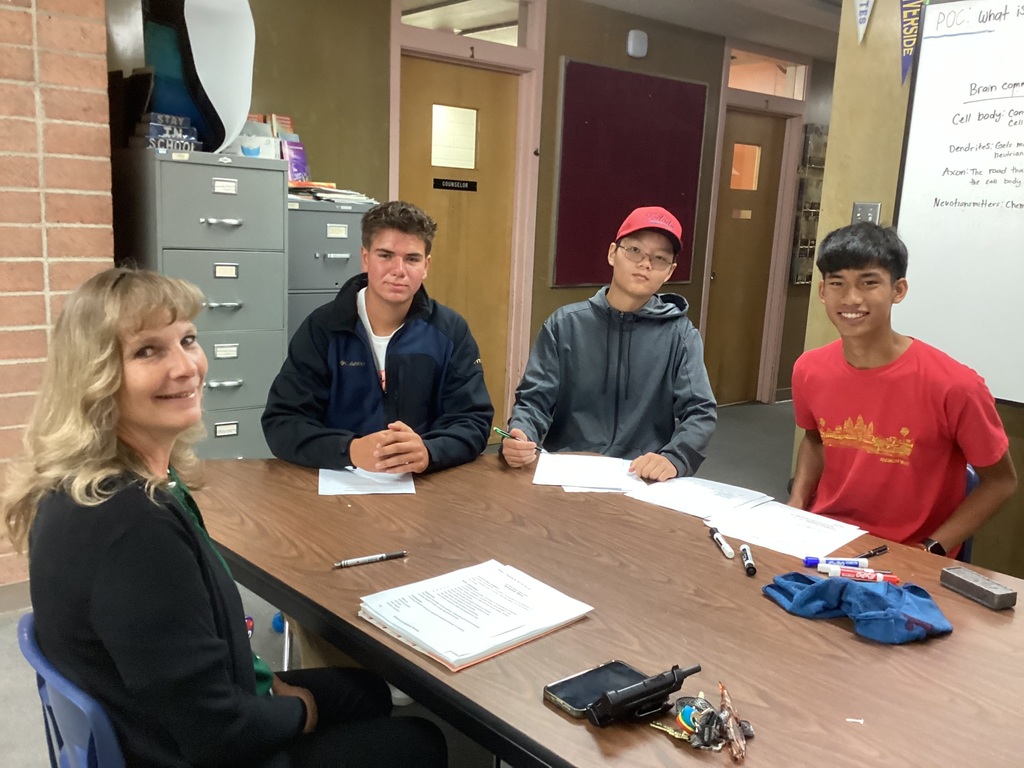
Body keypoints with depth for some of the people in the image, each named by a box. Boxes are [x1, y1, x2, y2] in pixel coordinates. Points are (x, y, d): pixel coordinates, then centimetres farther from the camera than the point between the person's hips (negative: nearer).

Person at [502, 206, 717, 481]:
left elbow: (700, 412, 0)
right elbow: (534, 399, 3)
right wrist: (519, 438, -20)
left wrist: (673, 458, -21)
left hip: (642, 480, 1)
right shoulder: (564, 324, 7)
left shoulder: (680, 334, 6)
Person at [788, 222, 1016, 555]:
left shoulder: (953, 386, -19)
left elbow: (1000, 480, -4)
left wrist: (930, 550, -12)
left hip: (909, 557, -2)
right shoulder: (809, 370, -7)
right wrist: (796, 504, -1)